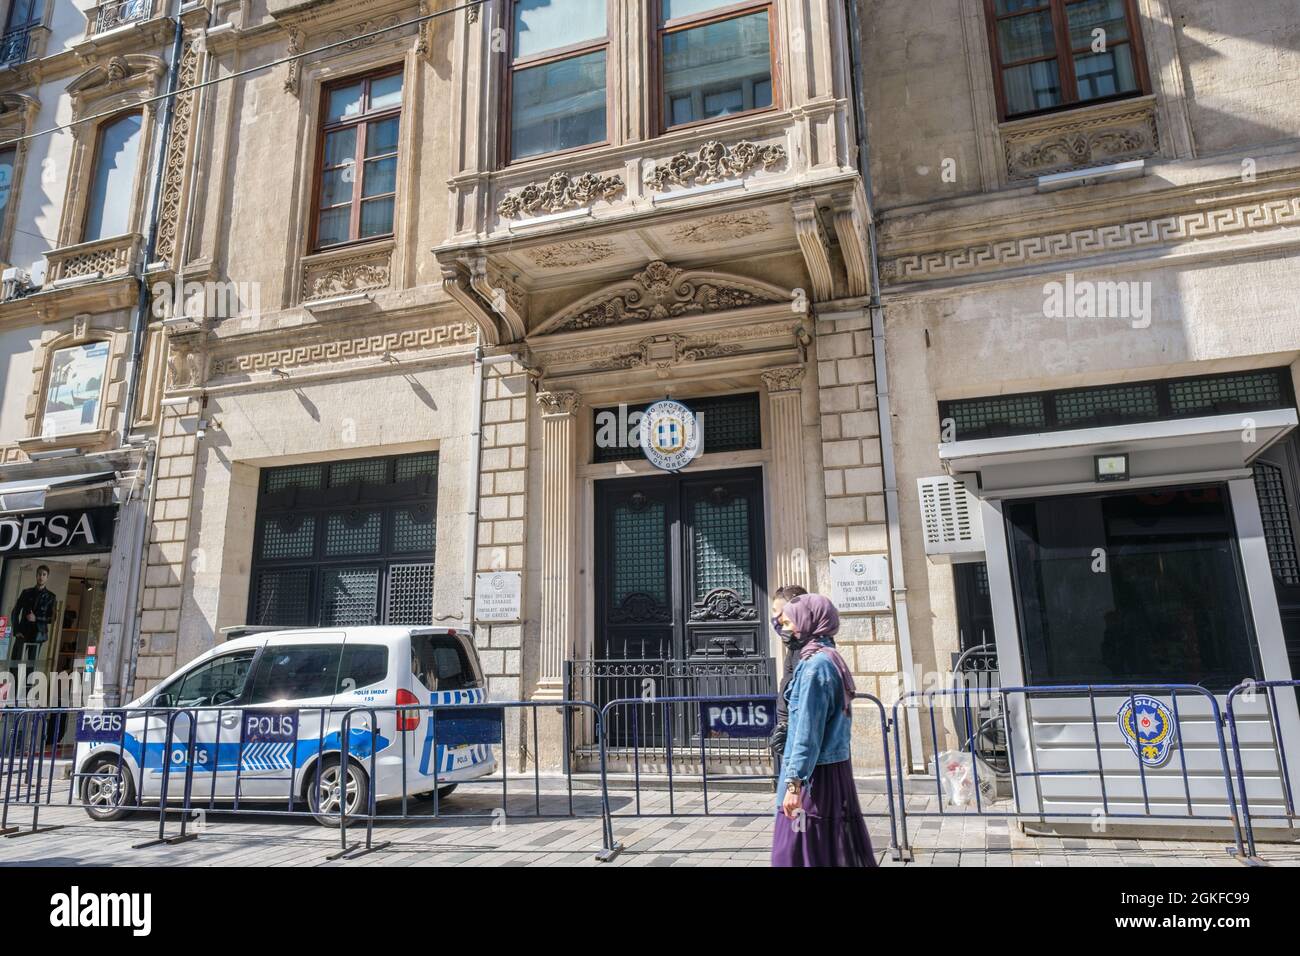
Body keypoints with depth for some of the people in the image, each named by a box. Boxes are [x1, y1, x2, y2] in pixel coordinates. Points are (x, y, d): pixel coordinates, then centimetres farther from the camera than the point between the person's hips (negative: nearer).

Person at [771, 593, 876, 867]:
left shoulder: (815, 664, -17)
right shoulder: (830, 660, 12)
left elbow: (808, 731, -21)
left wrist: (795, 781, -22)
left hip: (816, 774, -9)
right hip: (835, 769, 9)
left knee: (807, 853, -1)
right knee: (834, 849, 14)